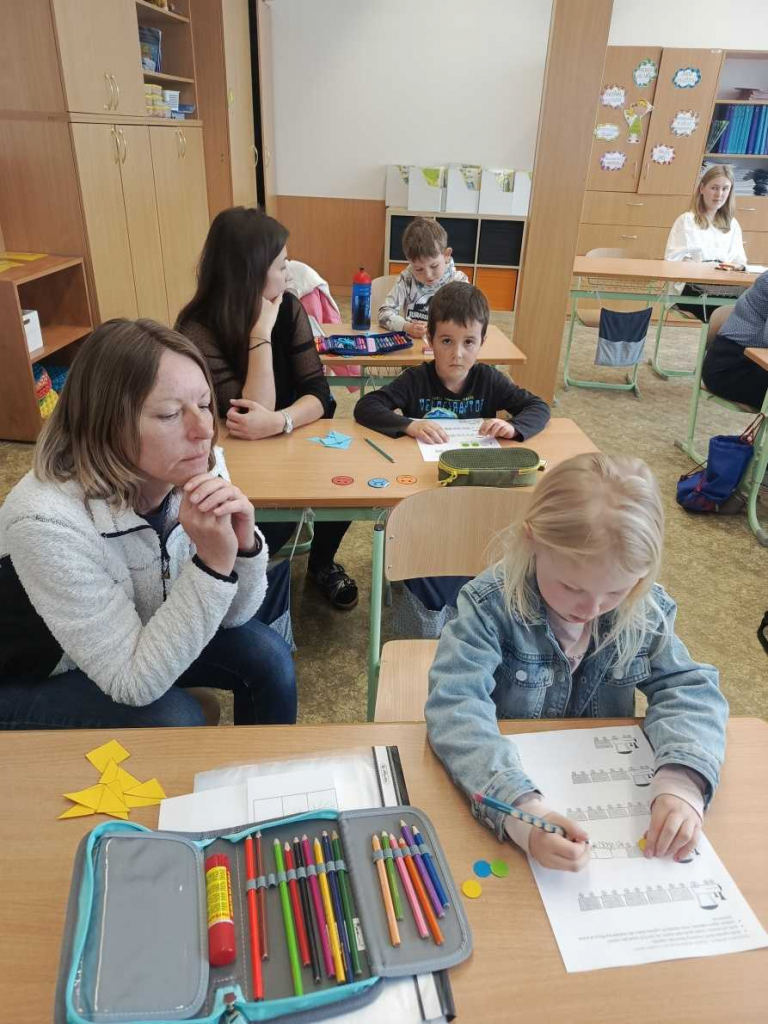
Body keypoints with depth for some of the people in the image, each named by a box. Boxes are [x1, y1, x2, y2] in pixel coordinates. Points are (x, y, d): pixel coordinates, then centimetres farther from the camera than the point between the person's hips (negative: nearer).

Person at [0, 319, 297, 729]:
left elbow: (232, 615, -11)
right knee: (174, 719, -25)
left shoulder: (199, 468, -20)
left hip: (141, 637, 5)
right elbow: (134, 684, -30)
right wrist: (212, 562, -39)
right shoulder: (48, 521, -36)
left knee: (266, 655, -8)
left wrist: (242, 545, -32)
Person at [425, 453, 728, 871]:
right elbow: (456, 706, -30)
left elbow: (688, 688, -8)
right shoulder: (491, 604, -23)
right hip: (511, 774, -3)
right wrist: (520, 809, -43)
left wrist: (682, 781, -27)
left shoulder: (647, 610, -10)